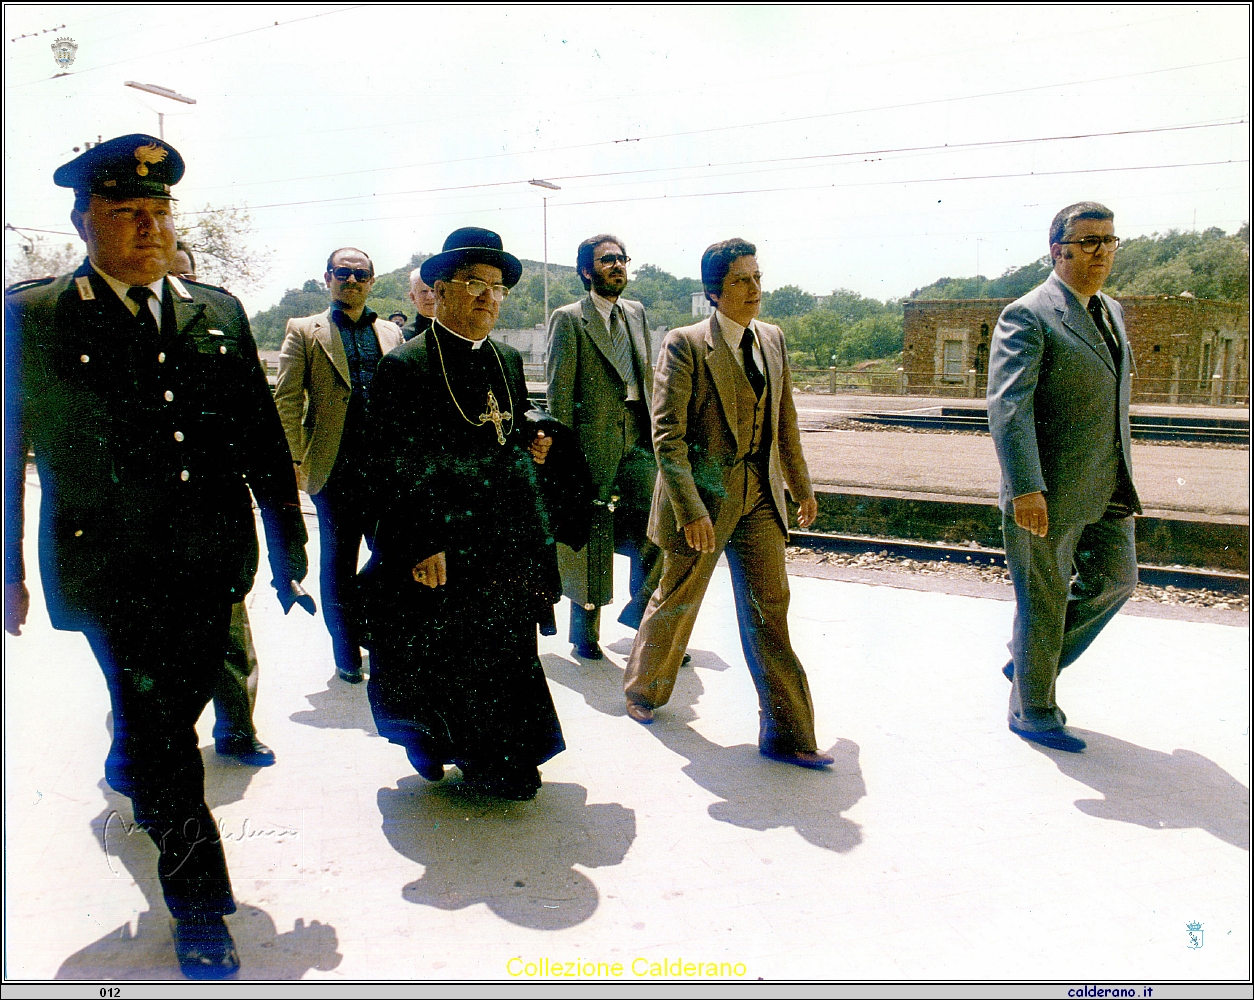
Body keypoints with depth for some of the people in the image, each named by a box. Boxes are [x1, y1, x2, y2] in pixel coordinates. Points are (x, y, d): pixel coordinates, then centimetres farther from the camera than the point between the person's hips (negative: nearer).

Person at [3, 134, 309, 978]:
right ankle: (201, 905, 19)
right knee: (157, 728, 1)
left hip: (210, 563, 4)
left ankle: (129, 774, 55)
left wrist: (288, 544, 8)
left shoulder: (218, 313, 6)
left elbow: (263, 437, 8)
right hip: (112, 571, -3)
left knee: (179, 710, 20)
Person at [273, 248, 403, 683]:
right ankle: (347, 652, 22)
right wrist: (295, 460, -8)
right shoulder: (304, 331, 6)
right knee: (338, 564, 8)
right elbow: (286, 399, 0)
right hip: (335, 467, -2)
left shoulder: (390, 333, 15)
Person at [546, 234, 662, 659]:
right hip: (594, 444, -5)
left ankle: (640, 610, 20)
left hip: (638, 441, 5)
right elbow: (559, 391, -5)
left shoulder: (636, 312, 15)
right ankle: (585, 633, 23)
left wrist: (657, 433, 12)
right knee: (591, 544, 5)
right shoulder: (569, 319, -3)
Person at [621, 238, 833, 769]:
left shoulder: (772, 338, 8)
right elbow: (666, 434, -16)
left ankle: (785, 734, 12)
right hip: (703, 495, -5)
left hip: (760, 496, 5)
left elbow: (785, 420, 16)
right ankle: (643, 688, 39)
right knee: (676, 601, 12)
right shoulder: (685, 344, -12)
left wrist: (802, 486, 18)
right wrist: (691, 511, -21)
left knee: (769, 611, 4)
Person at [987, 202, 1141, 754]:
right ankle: (1033, 712, 22)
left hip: (1108, 487, 8)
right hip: (1050, 491, -8)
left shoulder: (1111, 311, 14)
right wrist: (1025, 490, -28)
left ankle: (1029, 660, 33)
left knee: (1114, 580, 14)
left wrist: (1122, 472, 23)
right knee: (1044, 600, 4)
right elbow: (1008, 407, -22)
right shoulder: (1027, 316, -13)